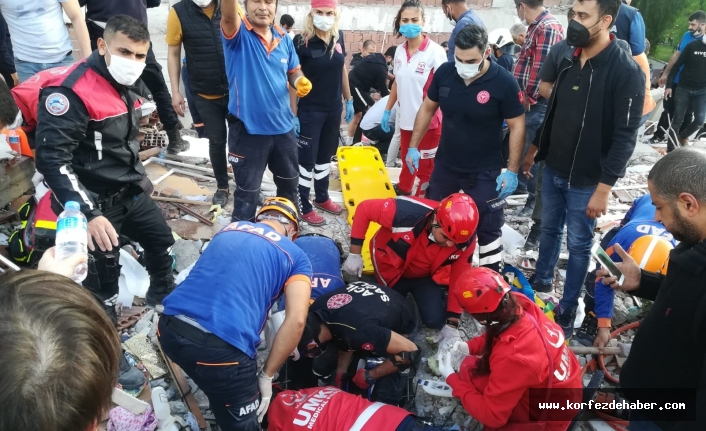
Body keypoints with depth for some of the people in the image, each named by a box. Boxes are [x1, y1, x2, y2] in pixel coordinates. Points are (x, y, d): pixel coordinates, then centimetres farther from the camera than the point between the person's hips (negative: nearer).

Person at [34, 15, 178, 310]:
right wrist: (88, 214, -35)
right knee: (102, 277, 3)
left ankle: (163, 294, 49)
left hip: (131, 193, 9)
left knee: (162, 240, 23)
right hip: (94, 202, -8)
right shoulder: (70, 91, -25)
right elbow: (52, 160, -30)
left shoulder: (130, 85, 3)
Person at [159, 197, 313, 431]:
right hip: (222, 346, -6)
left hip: (169, 329, 6)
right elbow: (296, 319, -5)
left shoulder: (229, 229, 23)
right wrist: (266, 376, 3)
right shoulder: (295, 256, 10)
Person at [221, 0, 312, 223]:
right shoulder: (238, 33, -12)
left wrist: (300, 82, -10)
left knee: (290, 183, 23)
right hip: (248, 129, -5)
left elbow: (294, 71, 14)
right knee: (247, 191, 9)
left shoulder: (283, 39, 3)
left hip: (283, 127, 6)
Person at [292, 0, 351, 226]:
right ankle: (303, 206, 16)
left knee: (325, 155, 18)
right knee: (306, 159, 3)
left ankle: (322, 197, 34)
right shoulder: (301, 41, -15)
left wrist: (349, 100, 16)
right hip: (309, 111, -6)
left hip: (333, 109, 6)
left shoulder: (338, 38, 1)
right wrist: (293, 114, -15)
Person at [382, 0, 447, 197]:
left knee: (425, 168, 4)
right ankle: (403, 189, 47)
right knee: (406, 160, 24)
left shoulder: (435, 51, -14)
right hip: (406, 119, 6)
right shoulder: (399, 51, 4)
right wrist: (387, 110, 17)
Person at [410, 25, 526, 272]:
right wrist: (413, 146, 5)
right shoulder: (444, 73, -8)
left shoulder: (504, 82, -18)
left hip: (484, 172, -4)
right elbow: (427, 109, 5)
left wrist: (512, 171, -15)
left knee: (488, 229, 6)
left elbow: (517, 126, -12)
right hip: (445, 165, 4)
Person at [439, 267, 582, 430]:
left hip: (551, 417, -7)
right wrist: (469, 346, -3)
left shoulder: (512, 358, -40)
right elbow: (500, 333, 8)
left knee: (469, 370, -15)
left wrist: (452, 379, -16)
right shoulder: (522, 307, -19)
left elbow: (491, 416, -26)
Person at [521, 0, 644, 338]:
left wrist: (604, 188, -18)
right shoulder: (564, 53, -1)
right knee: (550, 229, 22)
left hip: (587, 179, -5)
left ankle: (568, 309, 25)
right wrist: (534, 149, 16)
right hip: (552, 168, 5)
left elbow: (625, 137, -17)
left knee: (579, 245, 9)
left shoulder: (626, 71, -18)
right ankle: (540, 281, 43)